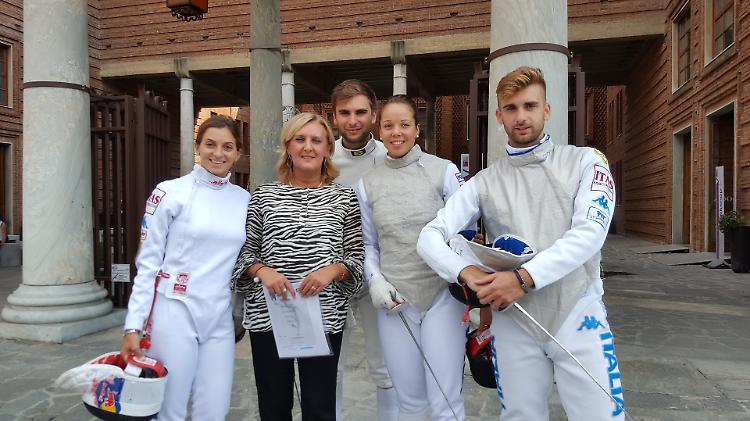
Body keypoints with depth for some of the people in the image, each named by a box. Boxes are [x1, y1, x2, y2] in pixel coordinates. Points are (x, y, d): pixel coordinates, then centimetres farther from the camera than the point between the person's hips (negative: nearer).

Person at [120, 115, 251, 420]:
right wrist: (134, 326, -7)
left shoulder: (245, 200, 7)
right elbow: (147, 262, -3)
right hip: (174, 314, -3)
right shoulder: (170, 192, -4)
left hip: (220, 320, 3)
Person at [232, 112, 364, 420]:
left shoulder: (344, 197, 5)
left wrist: (332, 270, -14)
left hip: (323, 317, -1)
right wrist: (262, 270, -12)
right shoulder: (264, 195, 6)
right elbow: (245, 251, 8)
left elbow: (357, 257, 5)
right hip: (268, 315, 1)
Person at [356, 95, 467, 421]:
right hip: (394, 302, 2)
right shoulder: (368, 183, 6)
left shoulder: (444, 171, -2)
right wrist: (375, 279, -5)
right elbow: (368, 244, 12)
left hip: (442, 295, -2)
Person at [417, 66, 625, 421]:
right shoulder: (484, 183, 6)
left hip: (578, 317, -1)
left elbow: (590, 232, -13)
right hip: (513, 323, 2)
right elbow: (430, 238, -1)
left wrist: (523, 277, -24)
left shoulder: (585, 161, 2)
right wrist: (467, 272, -21)